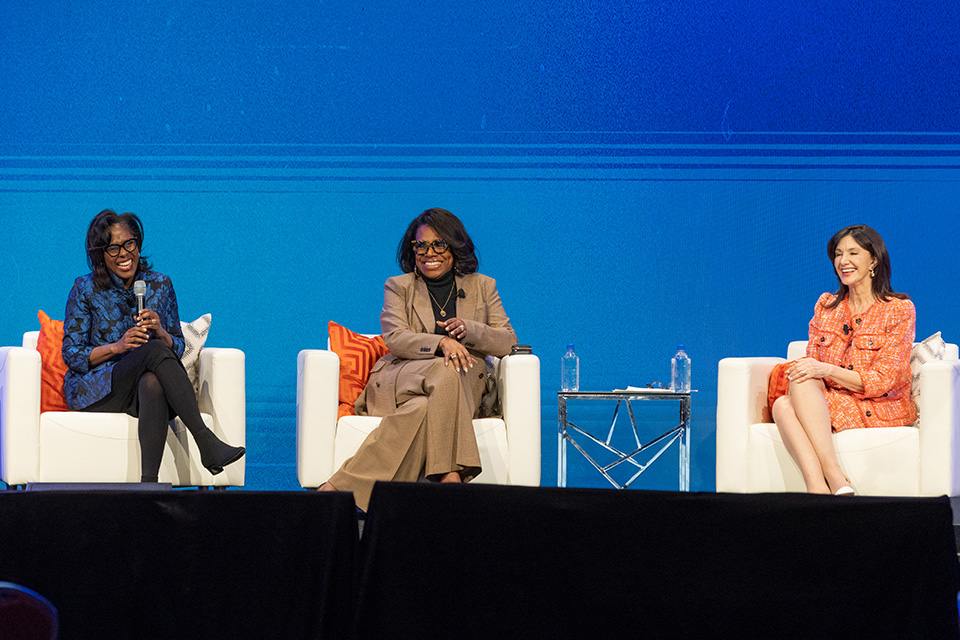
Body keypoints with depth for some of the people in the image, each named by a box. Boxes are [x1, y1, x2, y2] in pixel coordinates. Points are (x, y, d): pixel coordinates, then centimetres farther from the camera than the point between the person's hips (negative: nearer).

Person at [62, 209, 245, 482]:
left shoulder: (160, 285, 8)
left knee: (153, 383, -39)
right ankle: (206, 442, -40)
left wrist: (160, 332, -14)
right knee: (155, 350, -32)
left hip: (145, 389, 2)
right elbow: (72, 355, -2)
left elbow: (177, 348, 10)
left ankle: (149, 482, -50)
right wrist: (116, 347, -19)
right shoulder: (86, 290, -1)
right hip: (93, 391, -2)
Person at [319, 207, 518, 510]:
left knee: (424, 408, -36)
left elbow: (508, 342, 9)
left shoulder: (483, 287, 19)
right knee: (445, 371, -37)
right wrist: (441, 343, -22)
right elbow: (394, 338, -3)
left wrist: (468, 329, -12)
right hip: (399, 380, -2)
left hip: (463, 390, 2)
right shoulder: (399, 287, 15)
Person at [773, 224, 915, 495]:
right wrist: (801, 370, -13)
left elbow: (882, 381, -8)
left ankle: (832, 476, -44)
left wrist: (826, 370, -21)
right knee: (782, 405, -29)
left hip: (882, 409, -5)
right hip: (830, 402, 5)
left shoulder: (900, 310, 0)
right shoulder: (826, 305, 16)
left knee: (803, 383, -30)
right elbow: (811, 361, 13)